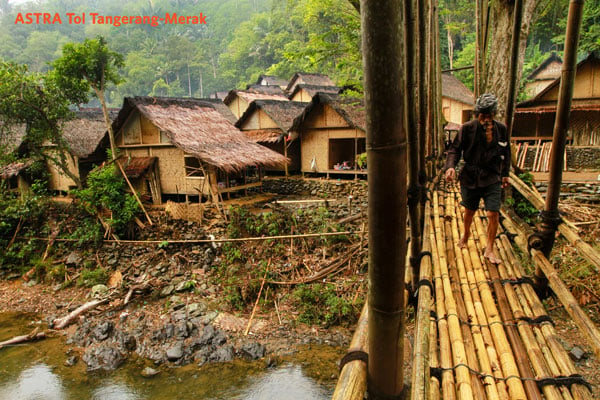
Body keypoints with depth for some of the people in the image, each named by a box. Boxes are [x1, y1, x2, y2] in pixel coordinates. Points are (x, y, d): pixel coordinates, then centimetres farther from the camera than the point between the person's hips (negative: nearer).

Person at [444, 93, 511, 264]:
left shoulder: (501, 129, 1)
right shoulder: (468, 128, -8)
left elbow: (506, 153, 14)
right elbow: (455, 149, -5)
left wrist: (505, 174, 12)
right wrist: (450, 166, -23)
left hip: (492, 178, 1)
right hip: (470, 177, -1)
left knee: (493, 213, -6)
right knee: (469, 211, 14)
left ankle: (489, 250, 9)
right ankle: (466, 234, 45)